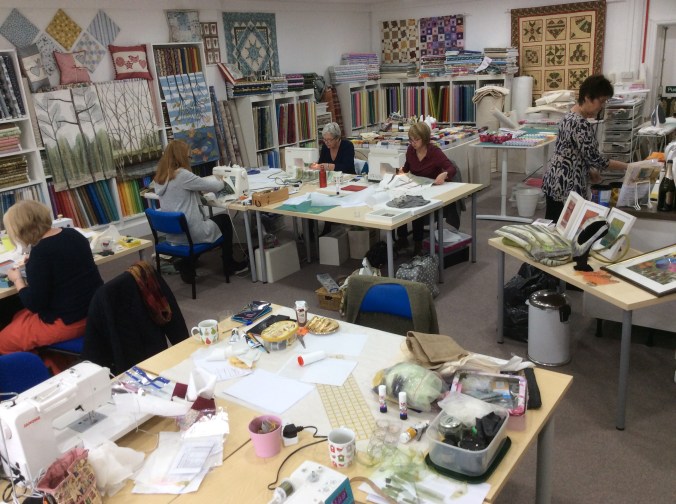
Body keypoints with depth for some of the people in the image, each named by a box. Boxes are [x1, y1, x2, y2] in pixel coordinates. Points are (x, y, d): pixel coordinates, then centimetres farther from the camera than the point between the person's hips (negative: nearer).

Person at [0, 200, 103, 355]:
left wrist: (17, 280, 0)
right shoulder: (73, 234, 2)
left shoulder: (40, 252, -21)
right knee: (19, 318, 27)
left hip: (68, 321, -8)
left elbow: (34, 304, -16)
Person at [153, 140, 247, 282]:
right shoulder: (182, 175, -19)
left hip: (172, 234, 7)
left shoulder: (160, 178, 5)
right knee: (224, 219, 19)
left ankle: (186, 263, 23)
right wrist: (222, 183, 12)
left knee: (208, 219, 34)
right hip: (191, 234, -7)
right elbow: (212, 187, -10)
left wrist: (215, 179, 18)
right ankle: (230, 264, 31)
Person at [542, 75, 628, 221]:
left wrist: (590, 171, 13)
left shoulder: (570, 116, 10)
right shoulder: (580, 124, -20)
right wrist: (627, 166, -12)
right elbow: (595, 159, -20)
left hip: (556, 183, 10)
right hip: (566, 187, -10)